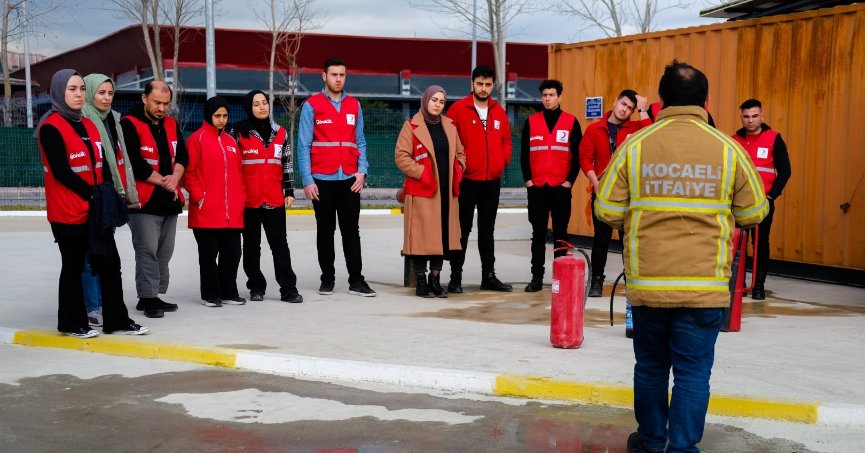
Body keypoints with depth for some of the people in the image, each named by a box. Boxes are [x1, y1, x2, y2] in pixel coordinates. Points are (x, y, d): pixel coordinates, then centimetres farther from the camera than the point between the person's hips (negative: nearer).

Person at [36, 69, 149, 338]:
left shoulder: (89, 125, 15)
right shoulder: (51, 127, -10)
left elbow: (103, 164, 13)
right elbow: (61, 171, -17)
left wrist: (107, 193, -3)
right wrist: (92, 194, -16)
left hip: (98, 210, 7)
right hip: (68, 212, -7)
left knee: (110, 263, 6)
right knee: (73, 266, 3)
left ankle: (117, 320, 14)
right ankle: (72, 323, 16)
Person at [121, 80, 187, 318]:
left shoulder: (172, 125, 12)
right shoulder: (129, 124, -10)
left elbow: (182, 156, 9)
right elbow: (135, 163, -16)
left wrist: (174, 178, -10)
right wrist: (162, 181, -9)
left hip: (170, 200, 7)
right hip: (143, 200, -7)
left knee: (165, 252, 10)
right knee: (147, 250, -9)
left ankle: (156, 295, 19)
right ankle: (148, 297, -2)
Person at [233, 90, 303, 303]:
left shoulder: (280, 133, 9)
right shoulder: (239, 132, -1)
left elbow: (287, 164, 14)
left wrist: (289, 191, 10)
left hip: (275, 200, 2)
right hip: (248, 199, -2)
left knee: (280, 244, 0)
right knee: (251, 245, 8)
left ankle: (288, 288, 2)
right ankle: (256, 287, 18)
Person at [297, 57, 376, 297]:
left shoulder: (354, 105, 9)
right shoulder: (312, 105, -2)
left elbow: (360, 142, 12)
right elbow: (303, 145, -4)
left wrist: (362, 171, -2)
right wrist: (307, 180, -9)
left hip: (350, 180, 3)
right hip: (322, 180, -2)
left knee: (351, 230, 3)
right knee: (325, 230, 7)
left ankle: (356, 280, 6)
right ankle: (327, 279, 15)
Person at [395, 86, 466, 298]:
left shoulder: (450, 126, 16)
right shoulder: (412, 126, -1)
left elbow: (460, 153, 24)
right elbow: (401, 155, -6)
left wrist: (458, 169, 5)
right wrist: (421, 172, -14)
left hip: (446, 190, 5)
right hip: (422, 190, -5)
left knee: (443, 235, 6)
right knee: (423, 235, -5)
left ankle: (435, 280, 15)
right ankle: (421, 281, 4)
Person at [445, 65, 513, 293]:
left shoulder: (499, 111, 9)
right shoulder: (458, 109, -6)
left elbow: (506, 140, 16)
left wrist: (503, 161, 3)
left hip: (492, 180, 5)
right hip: (466, 180, -5)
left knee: (487, 229, 12)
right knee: (463, 229, 1)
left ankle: (489, 276, 18)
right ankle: (456, 276, 7)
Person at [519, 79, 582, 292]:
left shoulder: (571, 122, 3)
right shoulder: (531, 121, 7)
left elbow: (577, 155, 3)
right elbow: (524, 153, 7)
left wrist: (570, 180, -5)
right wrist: (528, 179, -2)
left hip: (561, 188, -1)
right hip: (536, 188, 1)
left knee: (560, 233, 5)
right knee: (538, 234, 5)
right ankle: (537, 277, 9)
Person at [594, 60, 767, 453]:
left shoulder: (635, 145, -3)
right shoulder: (728, 150, -2)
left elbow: (606, 211, -3)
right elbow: (753, 214, 6)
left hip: (647, 283, 1)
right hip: (705, 286, -1)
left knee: (650, 367, 18)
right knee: (693, 373, 7)